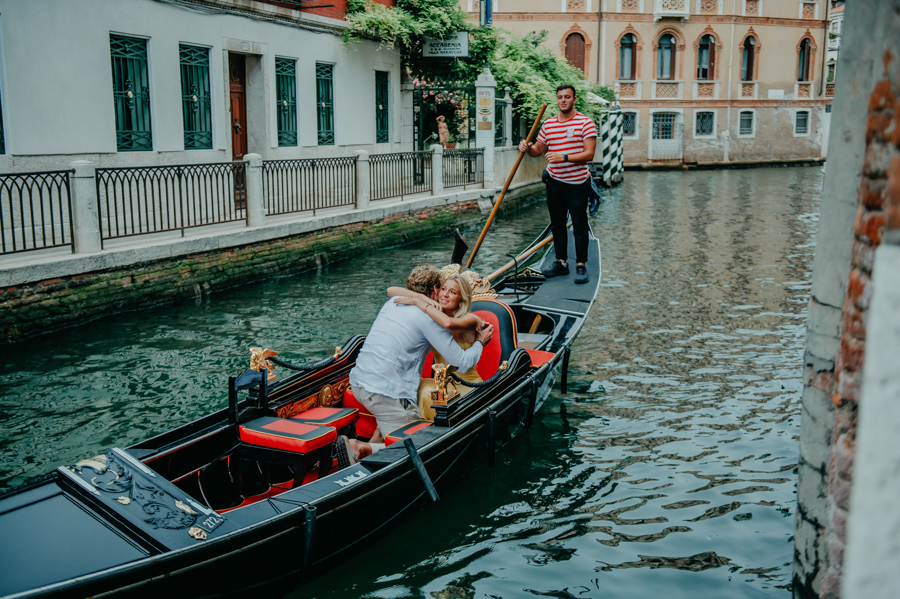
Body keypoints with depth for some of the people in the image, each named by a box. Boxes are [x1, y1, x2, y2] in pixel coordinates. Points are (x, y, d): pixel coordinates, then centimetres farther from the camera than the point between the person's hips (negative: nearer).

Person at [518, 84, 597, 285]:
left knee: (579, 225, -1)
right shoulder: (548, 124, 9)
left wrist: (564, 157, -27)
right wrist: (527, 147, -5)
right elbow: (538, 150, 18)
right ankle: (561, 262, 23)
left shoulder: (585, 123, -7)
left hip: (577, 183, -5)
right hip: (555, 183, 5)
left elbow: (589, 154, -15)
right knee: (557, 224, 12)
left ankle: (581, 266, 6)